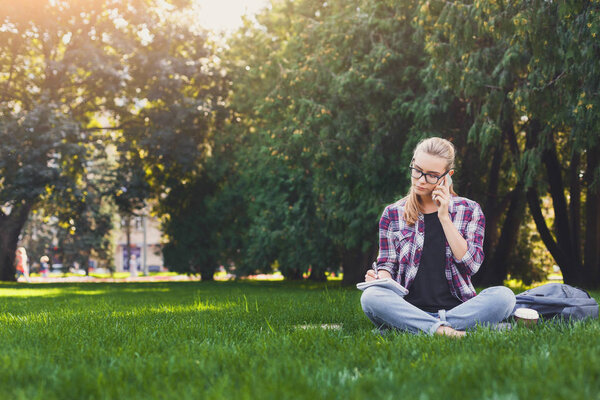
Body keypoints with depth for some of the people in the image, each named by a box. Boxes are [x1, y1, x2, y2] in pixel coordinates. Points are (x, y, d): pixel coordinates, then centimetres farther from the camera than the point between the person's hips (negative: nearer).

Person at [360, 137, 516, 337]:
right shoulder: (393, 214, 12)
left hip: (456, 308, 0)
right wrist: (380, 278, -10)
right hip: (409, 310, 0)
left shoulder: (469, 210, 11)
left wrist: (444, 217, -4)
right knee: (370, 297, -32)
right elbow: (387, 262, 14)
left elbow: (471, 264, 1)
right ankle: (442, 330, -38)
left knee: (503, 295, -29)